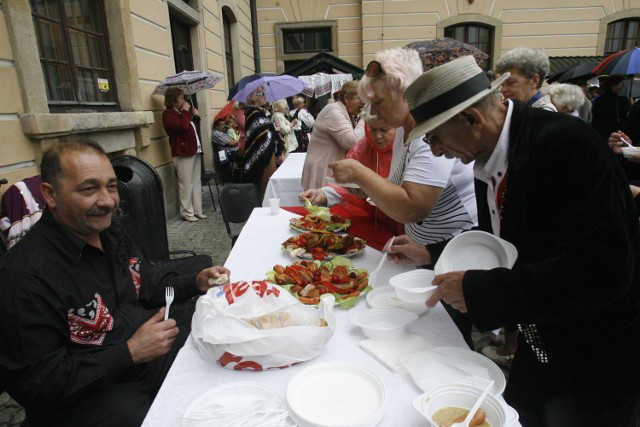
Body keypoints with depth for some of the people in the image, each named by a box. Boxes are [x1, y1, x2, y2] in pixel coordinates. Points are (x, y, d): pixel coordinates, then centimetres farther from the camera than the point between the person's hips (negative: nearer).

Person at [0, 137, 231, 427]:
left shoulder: (110, 230, -1)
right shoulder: (26, 276, -25)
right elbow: (35, 385, -21)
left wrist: (195, 283, -4)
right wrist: (129, 353, -26)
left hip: (149, 350, 7)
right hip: (84, 394, -7)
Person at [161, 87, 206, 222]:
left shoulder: (182, 112, 21)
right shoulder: (168, 114, -6)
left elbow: (195, 129, 26)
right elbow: (183, 126, -23)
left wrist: (196, 117, 10)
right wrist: (185, 112, -10)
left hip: (195, 150, 9)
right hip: (183, 152, -9)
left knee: (196, 183, 9)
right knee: (186, 184, -8)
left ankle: (197, 211, 15)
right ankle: (187, 213, 0)